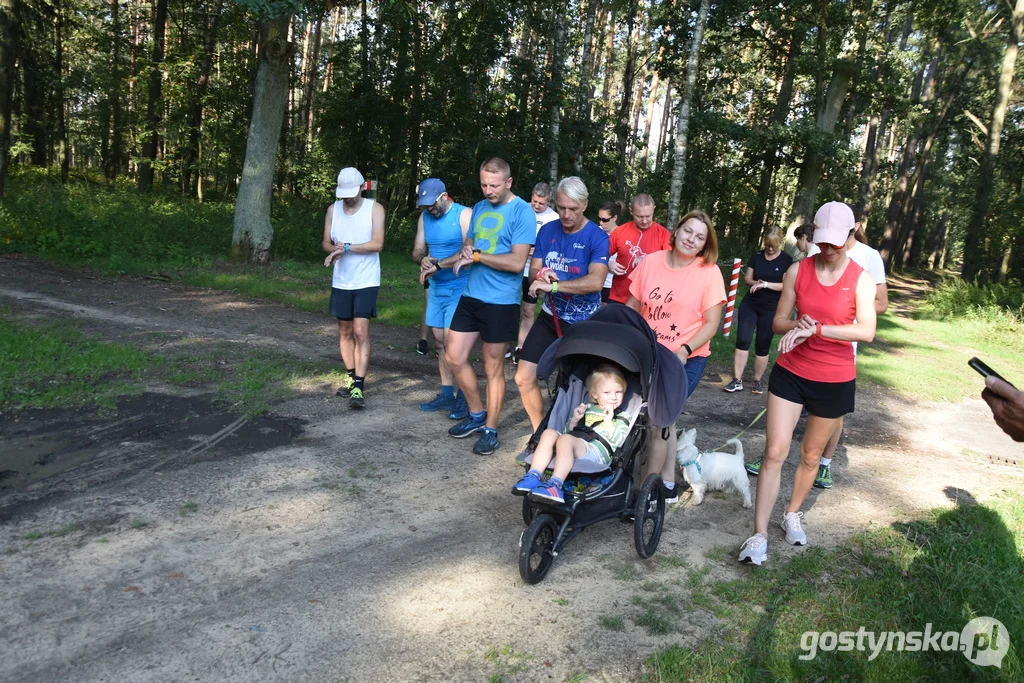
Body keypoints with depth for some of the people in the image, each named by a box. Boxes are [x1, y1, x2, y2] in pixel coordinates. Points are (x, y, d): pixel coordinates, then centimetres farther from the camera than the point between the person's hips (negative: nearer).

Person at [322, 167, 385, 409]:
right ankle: (352, 377, 26)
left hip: (366, 281, -4)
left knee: (360, 331, -12)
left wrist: (346, 247, -22)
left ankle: (358, 387, -11)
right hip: (340, 281, 5)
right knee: (344, 331, 11)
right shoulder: (333, 210, 5)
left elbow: (377, 244, -15)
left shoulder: (375, 209, -7)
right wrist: (335, 250, -16)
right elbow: (326, 242, 7)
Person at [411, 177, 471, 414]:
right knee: (439, 342, 8)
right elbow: (417, 250, 11)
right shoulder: (425, 217, 10)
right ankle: (446, 395, 16)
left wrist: (438, 265, -24)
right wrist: (423, 260, -13)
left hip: (458, 289, -7)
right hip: (435, 288, 7)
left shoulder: (464, 215, -11)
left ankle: (463, 396, 0)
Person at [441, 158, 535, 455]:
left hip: (500, 302, -7)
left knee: (493, 368, 4)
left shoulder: (522, 212, -11)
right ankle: (477, 414, 27)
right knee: (454, 357, 8)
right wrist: (438, 264, 8)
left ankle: (490, 429, 19)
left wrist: (477, 256, -15)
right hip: (470, 296, 7)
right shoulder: (479, 208, 11)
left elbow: (517, 262, -20)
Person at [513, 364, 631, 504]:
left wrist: (608, 421, -7)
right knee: (549, 433, -21)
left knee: (565, 439, -34)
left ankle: (555, 484, -47)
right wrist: (574, 419, 10)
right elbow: (569, 430, 29)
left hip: (597, 450, -6)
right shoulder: (588, 409, 30)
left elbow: (618, 441, 0)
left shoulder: (621, 419, 16)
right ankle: (533, 476, -30)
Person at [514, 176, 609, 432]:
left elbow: (596, 281, -29)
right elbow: (533, 271, 1)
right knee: (524, 378, -1)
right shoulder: (547, 231, 0)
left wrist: (552, 285, -32)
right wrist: (541, 275, -23)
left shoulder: (597, 238, -15)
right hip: (550, 317, 4)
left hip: (583, 324, -4)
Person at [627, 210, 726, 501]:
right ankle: (667, 483, 29)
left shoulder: (709, 272, -9)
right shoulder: (651, 262, 0)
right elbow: (632, 306, 7)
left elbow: (711, 323, -9)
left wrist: (684, 351, -20)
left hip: (686, 360, -4)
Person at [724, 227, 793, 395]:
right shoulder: (757, 256, 5)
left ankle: (757, 381, 19)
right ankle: (737, 380, -3)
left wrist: (766, 284, -21)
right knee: (742, 340, -7)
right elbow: (747, 278, 9)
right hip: (749, 304, 2)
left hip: (770, 310, -2)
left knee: (763, 346, 5)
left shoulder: (786, 260, -5)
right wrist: (756, 283, -12)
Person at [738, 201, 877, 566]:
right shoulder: (798, 270, -3)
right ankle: (759, 535, -1)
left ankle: (793, 514, 38)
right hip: (791, 371, 1)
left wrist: (815, 329, -31)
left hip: (835, 381, 0)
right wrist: (797, 326, -21)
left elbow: (866, 331, -21)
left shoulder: (861, 279, -7)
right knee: (775, 452, -6)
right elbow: (779, 322, 2)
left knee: (811, 455, 15)